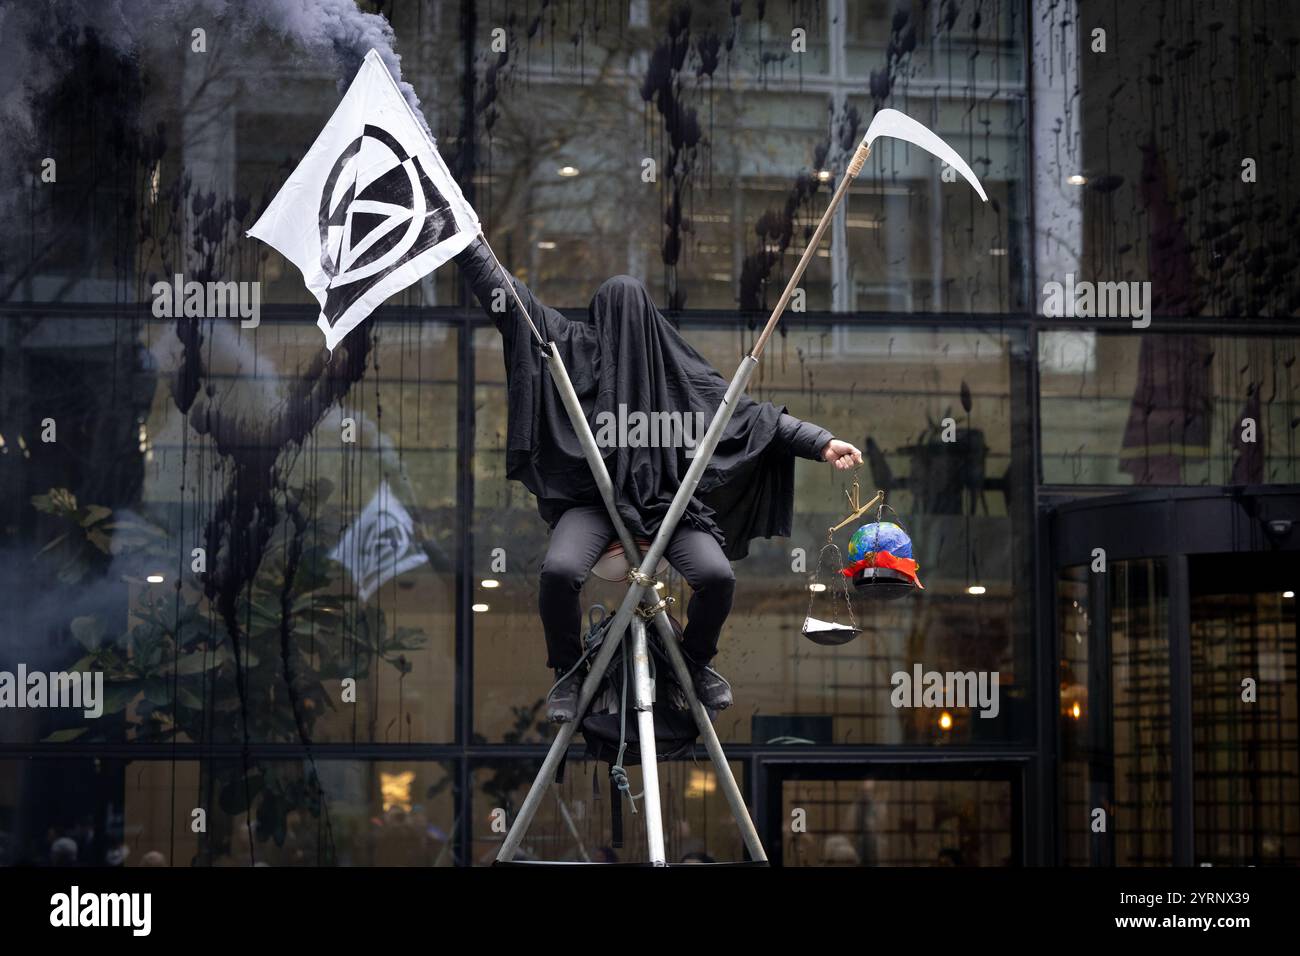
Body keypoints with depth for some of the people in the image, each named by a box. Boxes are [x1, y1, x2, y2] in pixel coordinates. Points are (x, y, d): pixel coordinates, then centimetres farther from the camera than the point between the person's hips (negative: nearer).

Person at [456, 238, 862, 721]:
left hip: (665, 499, 1)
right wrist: (466, 242, 4)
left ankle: (696, 660, 9)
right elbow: (511, 301, 9)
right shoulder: (571, 345, 12)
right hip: (593, 496, -1)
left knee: (717, 575, -24)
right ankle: (567, 672, -3)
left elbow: (748, 411, 9)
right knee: (559, 570, -32)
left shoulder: (678, 366, 12)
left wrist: (820, 442, 1)